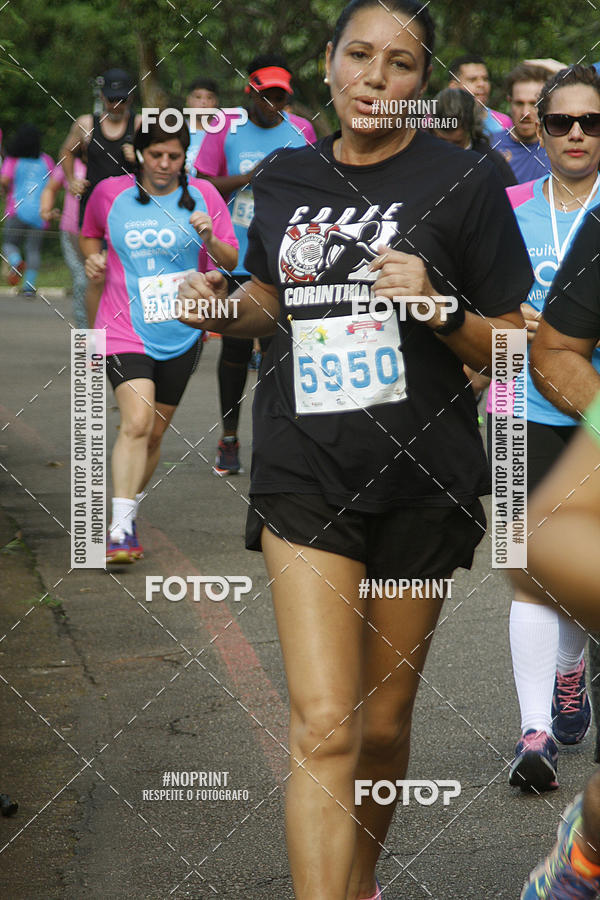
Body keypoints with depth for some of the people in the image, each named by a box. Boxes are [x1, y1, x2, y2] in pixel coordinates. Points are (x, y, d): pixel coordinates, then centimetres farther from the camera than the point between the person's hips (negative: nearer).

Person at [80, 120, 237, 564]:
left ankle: (127, 513, 30)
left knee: (155, 433, 10)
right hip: (125, 330, -2)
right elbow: (90, 234, 21)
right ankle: (120, 529, -20)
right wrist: (93, 257, 0)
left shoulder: (202, 195, 3)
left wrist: (210, 240, -16)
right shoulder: (110, 193, 2)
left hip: (181, 334, 2)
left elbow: (231, 262, 5)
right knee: (137, 422, -21)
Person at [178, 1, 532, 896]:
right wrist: (228, 309, 2)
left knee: (383, 722, 12)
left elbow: (511, 349, -2)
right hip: (305, 476, 1)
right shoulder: (283, 178, 7)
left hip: (419, 481, -1)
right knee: (325, 727, -11)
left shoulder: (462, 180, -4)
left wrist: (438, 310, -20)